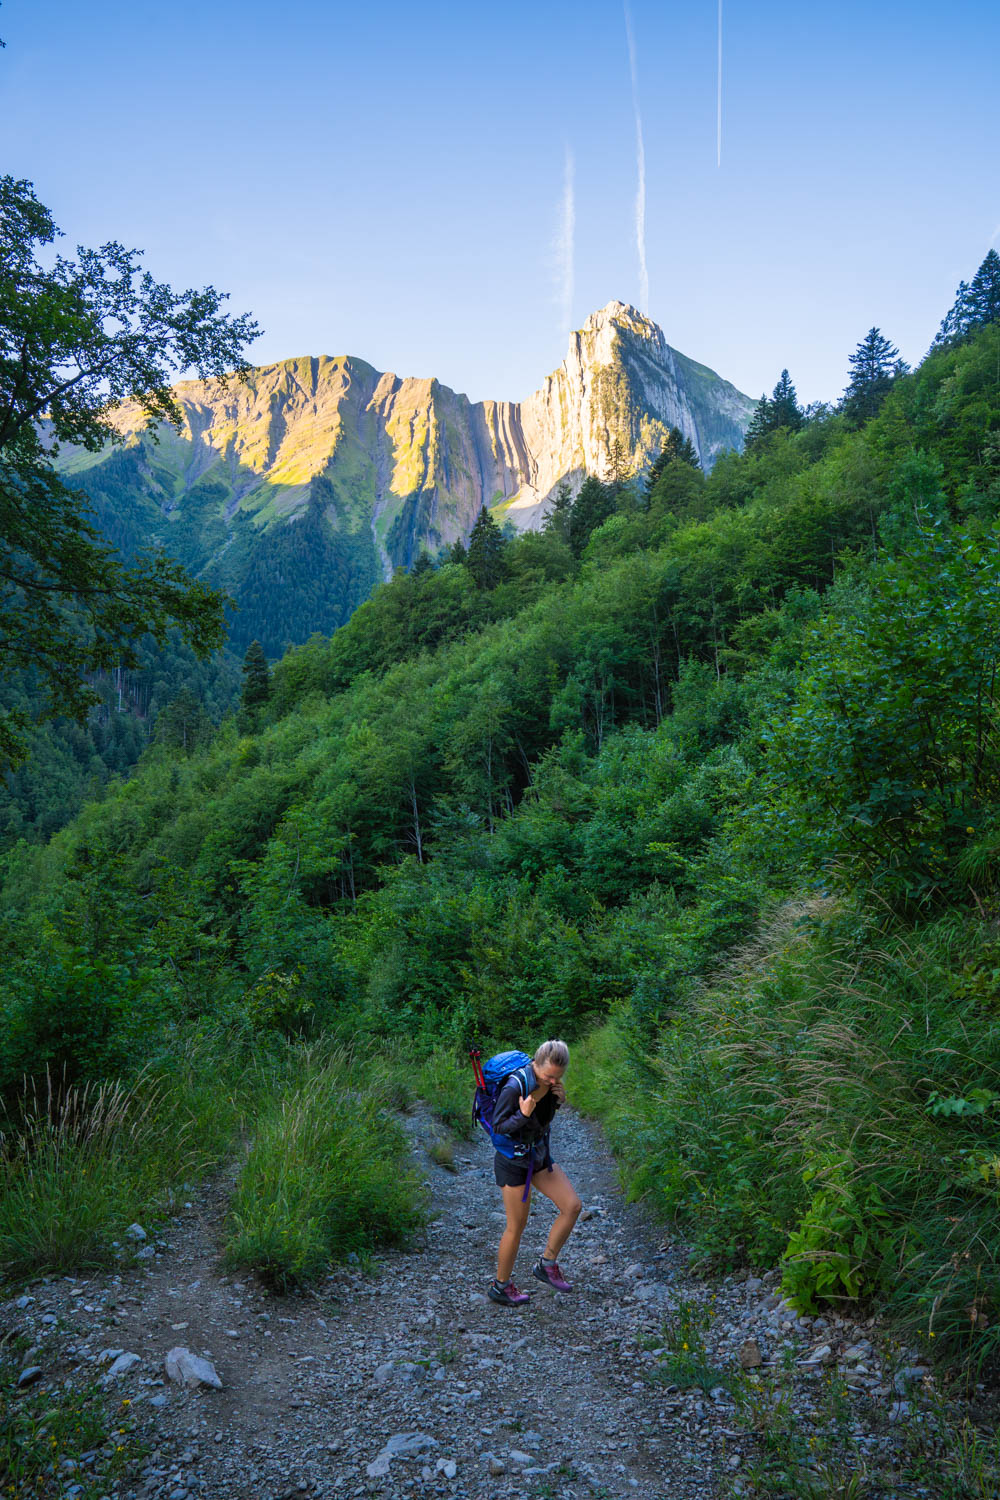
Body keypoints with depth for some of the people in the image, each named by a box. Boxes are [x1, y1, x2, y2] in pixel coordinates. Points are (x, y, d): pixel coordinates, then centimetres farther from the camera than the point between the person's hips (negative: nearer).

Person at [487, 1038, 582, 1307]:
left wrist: (559, 1099, -13)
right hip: (513, 1161, -7)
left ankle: (546, 1265, 15)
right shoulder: (514, 1087, -30)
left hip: (539, 1155, 7)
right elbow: (499, 1128, -21)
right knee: (516, 1227, 6)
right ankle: (501, 1287, 28)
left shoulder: (550, 1080, -10)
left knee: (573, 1206, -2)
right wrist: (523, 1115, -39)